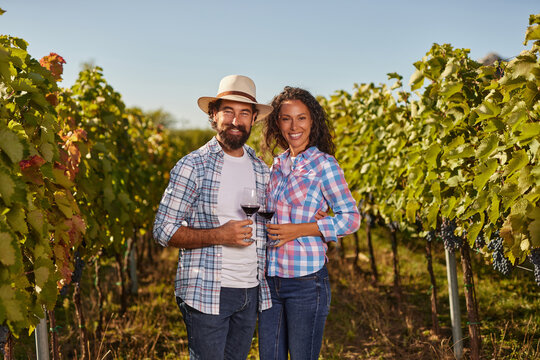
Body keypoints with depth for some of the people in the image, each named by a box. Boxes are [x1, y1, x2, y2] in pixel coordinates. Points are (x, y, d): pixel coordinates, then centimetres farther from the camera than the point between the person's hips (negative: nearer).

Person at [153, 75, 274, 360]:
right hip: (206, 293, -5)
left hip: (251, 291, 5)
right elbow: (163, 230, -9)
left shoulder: (261, 169, 10)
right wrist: (219, 235, -19)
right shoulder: (192, 166, -7)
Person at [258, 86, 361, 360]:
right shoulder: (277, 165, 11)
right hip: (270, 278, 6)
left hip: (306, 281, -5)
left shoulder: (323, 164, -7)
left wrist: (299, 229, -15)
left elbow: (351, 217, -8)